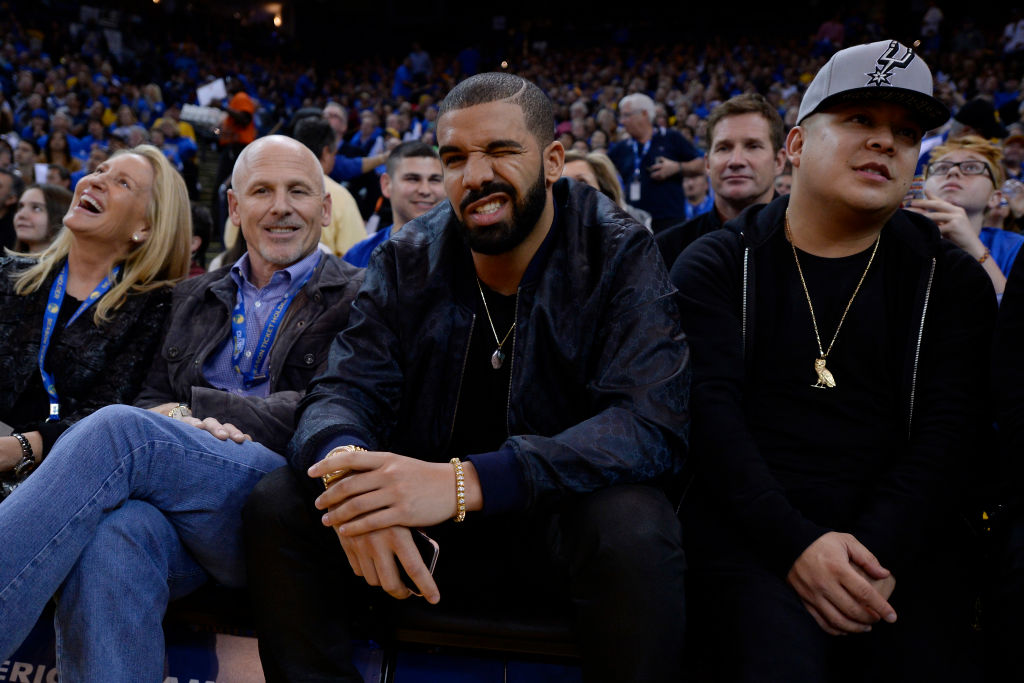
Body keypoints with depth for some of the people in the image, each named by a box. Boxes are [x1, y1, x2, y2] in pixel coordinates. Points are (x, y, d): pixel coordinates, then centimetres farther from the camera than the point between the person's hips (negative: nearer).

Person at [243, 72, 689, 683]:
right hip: (423, 525, 3)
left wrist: (467, 482, -38)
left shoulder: (621, 256, -11)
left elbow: (651, 422, -24)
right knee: (278, 507, -16)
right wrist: (349, 462, -32)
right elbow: (345, 390, -3)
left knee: (634, 530, -35)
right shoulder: (406, 261, 1)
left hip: (558, 515, -3)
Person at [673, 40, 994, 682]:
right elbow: (710, 409, -5)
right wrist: (796, 543, -17)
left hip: (898, 537, 3)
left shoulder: (952, 280, 12)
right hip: (749, 527, -2)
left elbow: (950, 431, 1)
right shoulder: (717, 266, 6)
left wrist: (879, 550, -16)